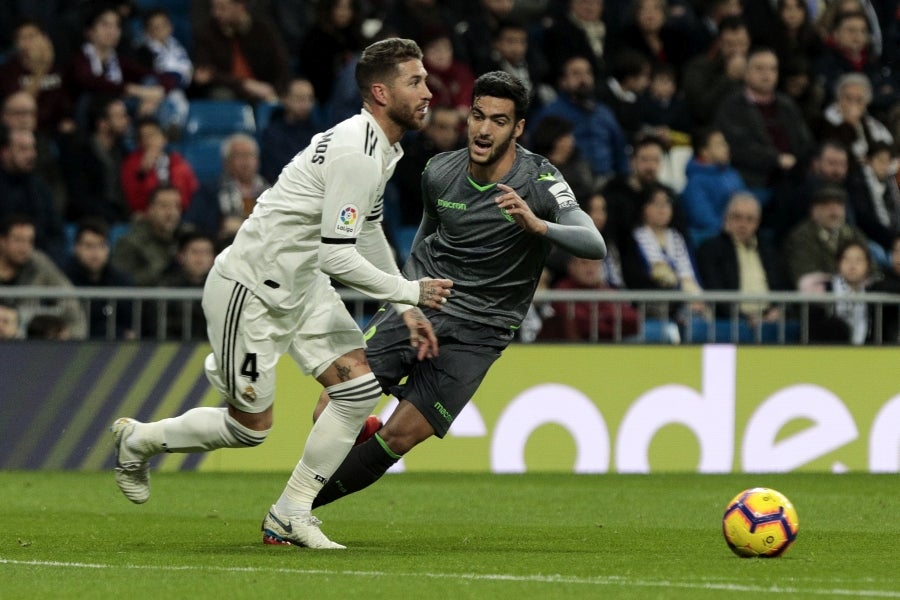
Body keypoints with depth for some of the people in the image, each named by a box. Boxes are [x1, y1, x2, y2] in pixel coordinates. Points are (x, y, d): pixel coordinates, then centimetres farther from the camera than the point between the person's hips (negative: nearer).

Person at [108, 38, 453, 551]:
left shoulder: (382, 149, 6)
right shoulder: (358, 154, -27)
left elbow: (368, 233, 22)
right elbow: (337, 257, -28)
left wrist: (405, 309, 18)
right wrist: (410, 292, -17)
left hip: (301, 286, 10)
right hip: (249, 289, -10)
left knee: (361, 385, -5)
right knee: (251, 428, 1)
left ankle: (290, 515, 4)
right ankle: (138, 441, 26)